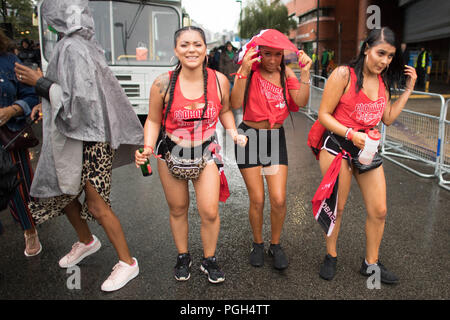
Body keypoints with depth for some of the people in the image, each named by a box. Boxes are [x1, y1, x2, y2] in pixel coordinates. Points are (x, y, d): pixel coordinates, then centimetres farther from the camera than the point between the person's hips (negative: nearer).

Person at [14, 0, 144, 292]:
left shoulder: (71, 48, -18)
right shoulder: (85, 44, 9)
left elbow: (79, 100, -25)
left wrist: (41, 83, -15)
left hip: (89, 139, -10)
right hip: (73, 137, 10)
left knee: (96, 205, -3)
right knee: (61, 191, 20)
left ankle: (127, 262, 13)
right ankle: (86, 241, 42)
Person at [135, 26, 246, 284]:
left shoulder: (219, 81, -9)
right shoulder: (163, 84, -14)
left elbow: (225, 111, 9)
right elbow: (153, 121, -3)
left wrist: (234, 133, -8)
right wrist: (148, 148, -19)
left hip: (206, 152, 0)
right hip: (171, 153, 0)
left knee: (210, 212, -3)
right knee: (178, 210, 14)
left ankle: (210, 260, 25)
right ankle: (183, 257, 39)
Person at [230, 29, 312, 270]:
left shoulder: (286, 73, 4)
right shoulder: (250, 71, -6)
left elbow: (301, 101, -10)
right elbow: (236, 104, -20)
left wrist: (305, 72, -20)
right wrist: (244, 70, -27)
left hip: (276, 136, 3)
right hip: (250, 135, -2)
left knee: (279, 199, -4)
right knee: (257, 199, 0)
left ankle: (275, 245, 21)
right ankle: (257, 244, 25)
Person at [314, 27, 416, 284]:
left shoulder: (383, 81, 10)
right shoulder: (344, 74, -9)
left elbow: (388, 118, 11)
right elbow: (324, 115, -11)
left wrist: (408, 89, 10)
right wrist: (351, 134, -21)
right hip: (338, 146, -6)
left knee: (379, 211, 7)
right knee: (337, 207, 6)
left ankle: (371, 263, 27)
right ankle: (331, 256, 28)